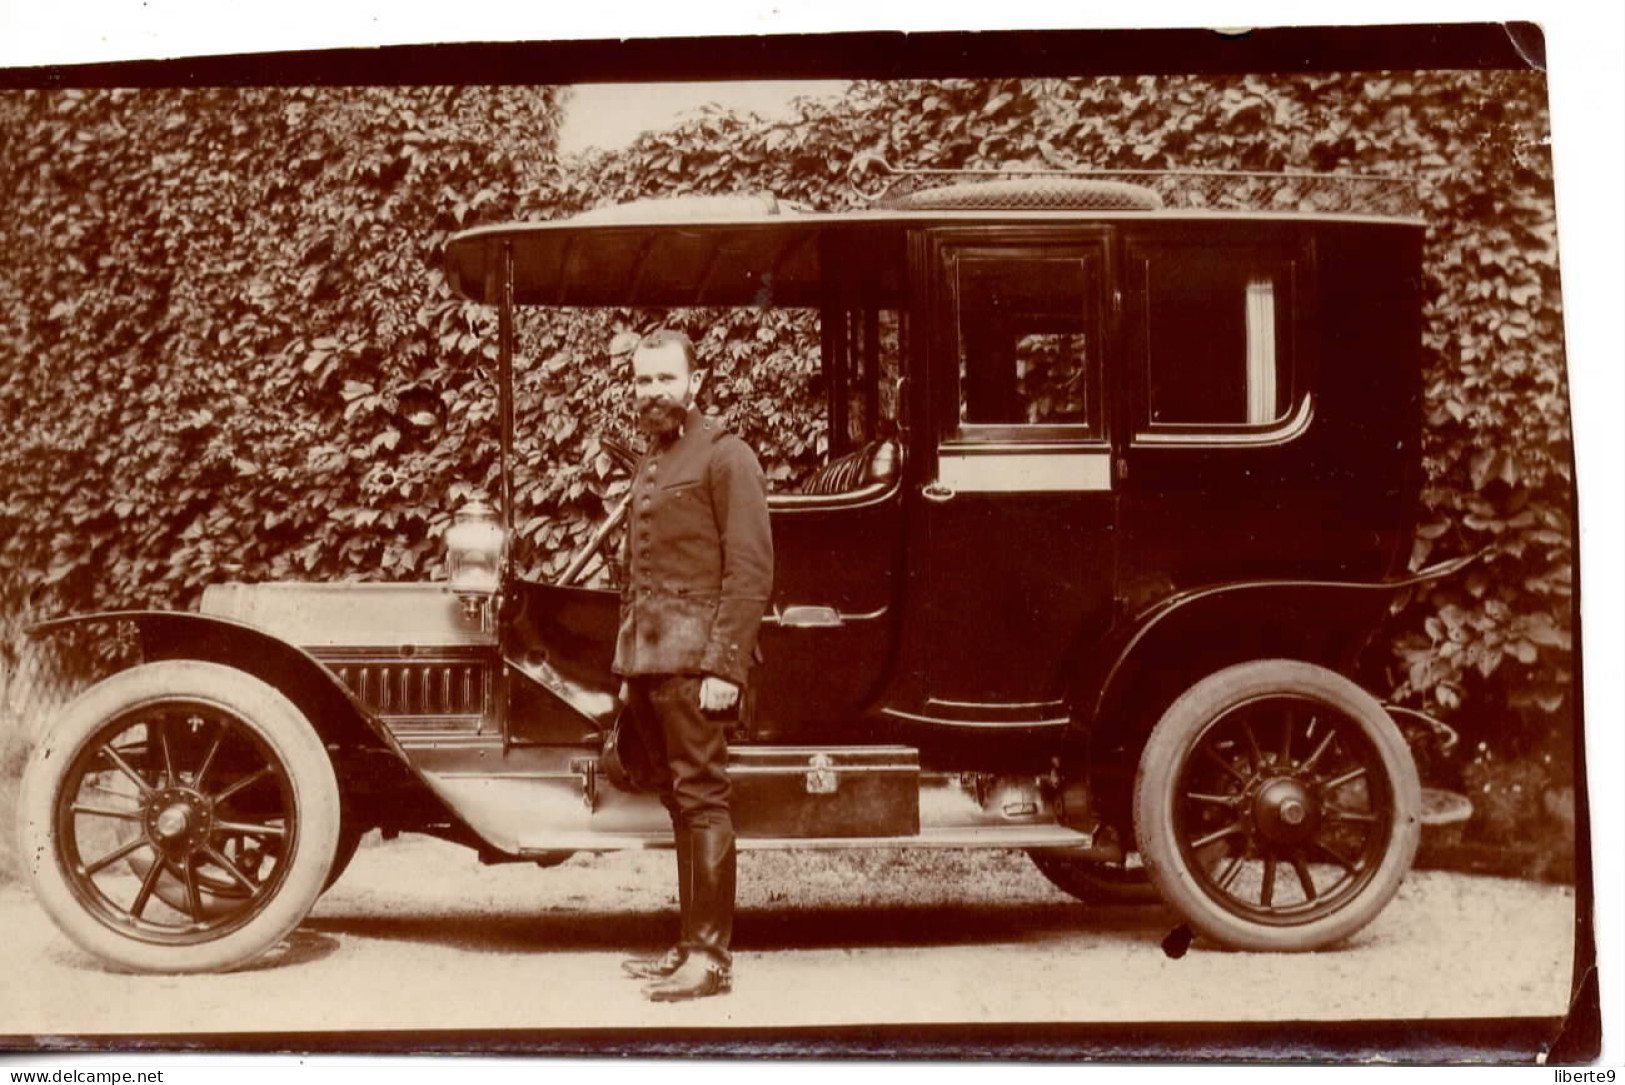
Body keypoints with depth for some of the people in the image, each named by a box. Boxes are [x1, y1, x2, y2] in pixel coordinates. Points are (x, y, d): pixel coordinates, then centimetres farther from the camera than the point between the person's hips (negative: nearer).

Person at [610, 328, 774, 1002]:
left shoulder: (724, 455, -4)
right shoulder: (648, 465, 22)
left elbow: (750, 570, -12)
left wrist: (725, 666, -18)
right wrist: (628, 667, 20)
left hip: (695, 658, -8)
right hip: (648, 661, 8)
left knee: (700, 800, -8)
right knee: (678, 804, 10)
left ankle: (710, 957, -5)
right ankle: (688, 946, 15)